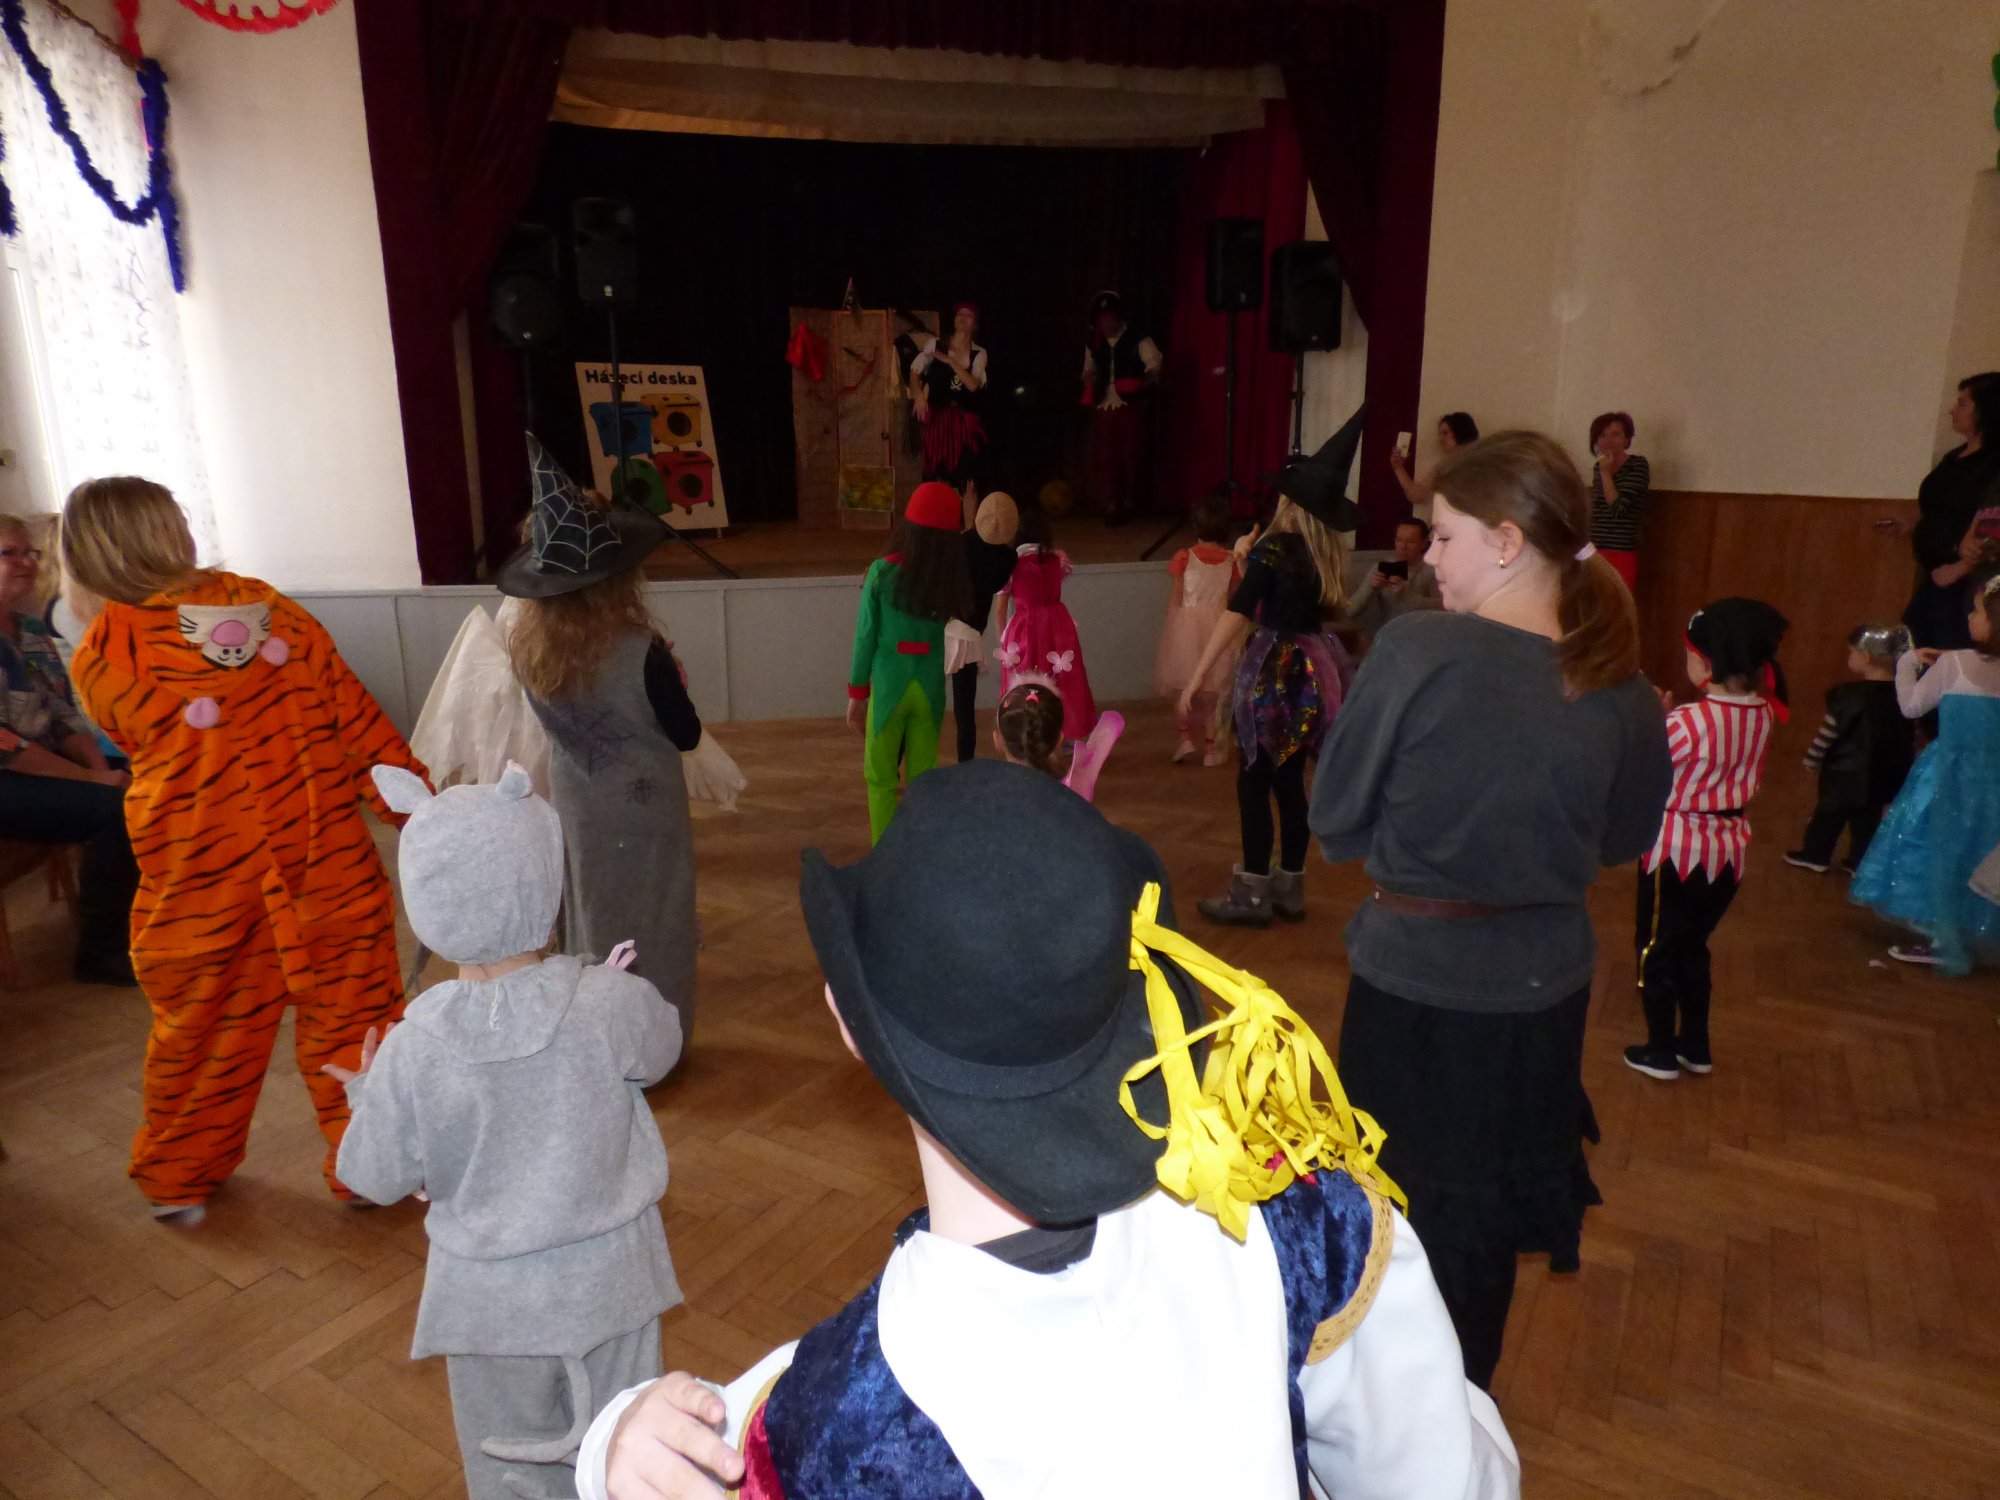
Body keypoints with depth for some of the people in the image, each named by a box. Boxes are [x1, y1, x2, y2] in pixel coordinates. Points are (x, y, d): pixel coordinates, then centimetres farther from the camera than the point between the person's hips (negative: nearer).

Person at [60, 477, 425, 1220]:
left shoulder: (98, 662, -5)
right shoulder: (266, 606, -2)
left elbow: (150, 758, 4)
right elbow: (358, 719, -3)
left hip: (197, 885, 0)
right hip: (327, 862, 0)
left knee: (200, 1027, 18)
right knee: (350, 1012, 11)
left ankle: (178, 1178, 39)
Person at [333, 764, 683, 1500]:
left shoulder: (413, 1048, -23)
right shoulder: (614, 1002, -23)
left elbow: (377, 1177, -9)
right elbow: (662, 1050, -1)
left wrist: (363, 1099, 10)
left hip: (491, 1295, 0)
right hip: (607, 1276, 1)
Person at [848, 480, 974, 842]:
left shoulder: (883, 572, -11)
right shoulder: (953, 578, -6)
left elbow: (866, 636, -7)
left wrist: (856, 693, 3)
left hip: (888, 686, -2)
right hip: (930, 688, 2)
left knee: (881, 779, 10)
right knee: (924, 778, 13)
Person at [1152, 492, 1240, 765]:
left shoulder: (1184, 557, -12)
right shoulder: (1232, 560, -5)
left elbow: (1175, 598, -7)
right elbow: (1234, 598, 3)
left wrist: (1172, 624, 6)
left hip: (1187, 624, -2)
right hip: (1219, 625, 2)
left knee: (1183, 684, 16)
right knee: (1214, 689, 12)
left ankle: (1185, 737, 5)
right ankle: (1211, 746, 16)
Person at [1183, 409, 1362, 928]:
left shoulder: (1272, 548, -12)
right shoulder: (1329, 555, 8)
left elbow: (1236, 616, -19)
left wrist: (1196, 677, -18)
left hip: (1275, 673, -7)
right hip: (1313, 671, 7)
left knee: (1255, 782, 0)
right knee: (1290, 781, 13)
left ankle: (1252, 894, 6)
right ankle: (1289, 888, 20)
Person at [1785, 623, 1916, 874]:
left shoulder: (1847, 696, -20)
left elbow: (1826, 736, -14)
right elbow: (1911, 741, 5)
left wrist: (1812, 760, 1)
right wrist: (1904, 772, 17)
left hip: (1845, 773, -4)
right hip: (1885, 775, 4)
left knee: (1828, 814, 13)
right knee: (1867, 820, 16)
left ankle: (1814, 854, 24)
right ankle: (1860, 861, 22)